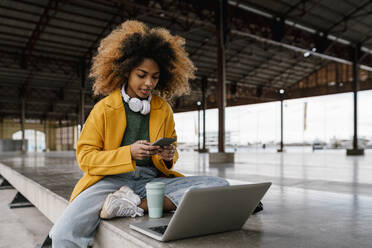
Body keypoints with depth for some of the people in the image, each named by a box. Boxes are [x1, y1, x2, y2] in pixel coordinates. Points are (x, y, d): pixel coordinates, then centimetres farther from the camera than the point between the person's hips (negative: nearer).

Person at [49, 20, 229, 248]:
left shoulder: (164, 109, 11)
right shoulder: (104, 108, 2)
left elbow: (171, 155, 18)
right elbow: (85, 158, -2)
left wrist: (168, 158, -7)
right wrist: (129, 153, -17)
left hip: (152, 179, 4)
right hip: (112, 179, -3)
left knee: (220, 186, -22)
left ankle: (137, 205, -25)